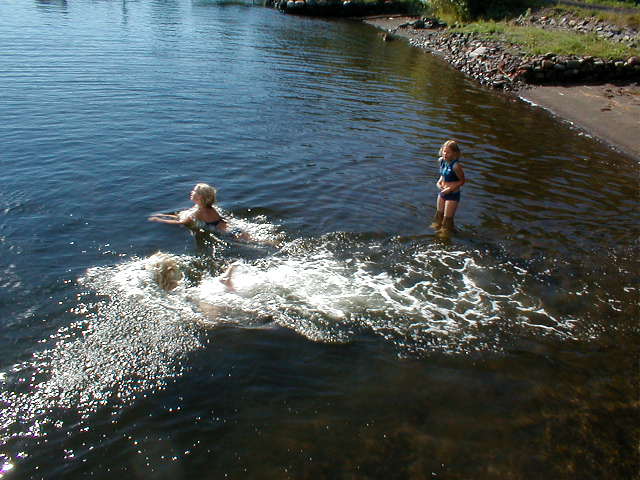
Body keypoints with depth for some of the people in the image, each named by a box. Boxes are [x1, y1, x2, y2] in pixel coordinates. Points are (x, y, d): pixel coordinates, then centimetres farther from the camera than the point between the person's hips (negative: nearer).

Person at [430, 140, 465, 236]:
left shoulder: (456, 166, -26)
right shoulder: (442, 160, -4)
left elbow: (462, 181, -15)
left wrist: (450, 189, -20)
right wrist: (439, 182, -2)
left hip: (453, 195, -7)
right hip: (442, 192, 7)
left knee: (447, 218, 6)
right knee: (439, 214, 23)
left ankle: (446, 233, 26)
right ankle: (437, 227, 45)